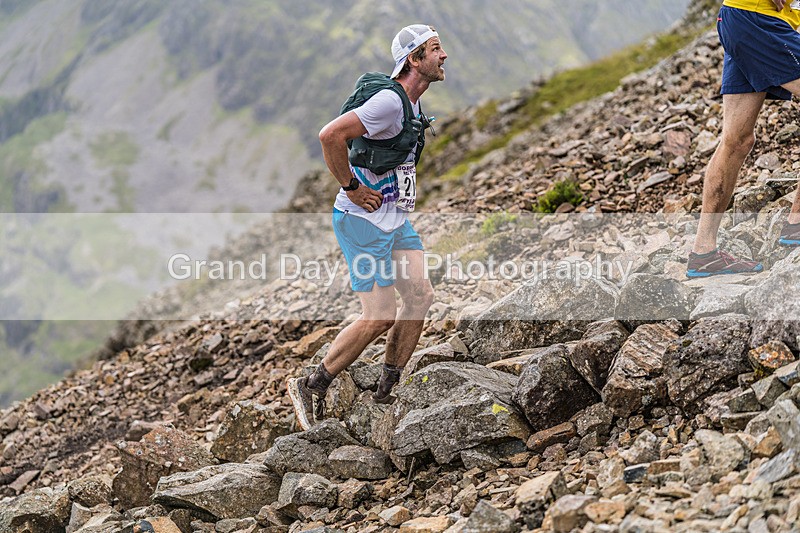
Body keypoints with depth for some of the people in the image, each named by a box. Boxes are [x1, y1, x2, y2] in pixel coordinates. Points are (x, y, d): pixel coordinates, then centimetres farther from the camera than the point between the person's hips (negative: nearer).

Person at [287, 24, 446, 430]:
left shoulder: (414, 102, 12)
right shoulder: (390, 100, -20)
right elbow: (330, 135, -28)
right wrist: (353, 189, -20)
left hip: (395, 219, 9)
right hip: (364, 219, -9)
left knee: (420, 295, 2)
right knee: (380, 317, -9)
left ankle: (384, 396, 11)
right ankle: (311, 388, 5)